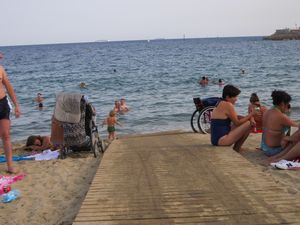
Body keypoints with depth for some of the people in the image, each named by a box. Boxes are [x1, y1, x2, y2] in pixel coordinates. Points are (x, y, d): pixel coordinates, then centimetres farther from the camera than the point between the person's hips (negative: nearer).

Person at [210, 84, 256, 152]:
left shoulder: (221, 103, 14)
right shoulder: (228, 105, -14)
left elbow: (236, 117, 17)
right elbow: (237, 123, -9)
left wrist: (250, 117, 3)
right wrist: (251, 114, -2)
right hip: (221, 139, -10)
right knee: (248, 124, -8)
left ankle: (237, 147, 15)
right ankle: (236, 148, 5)